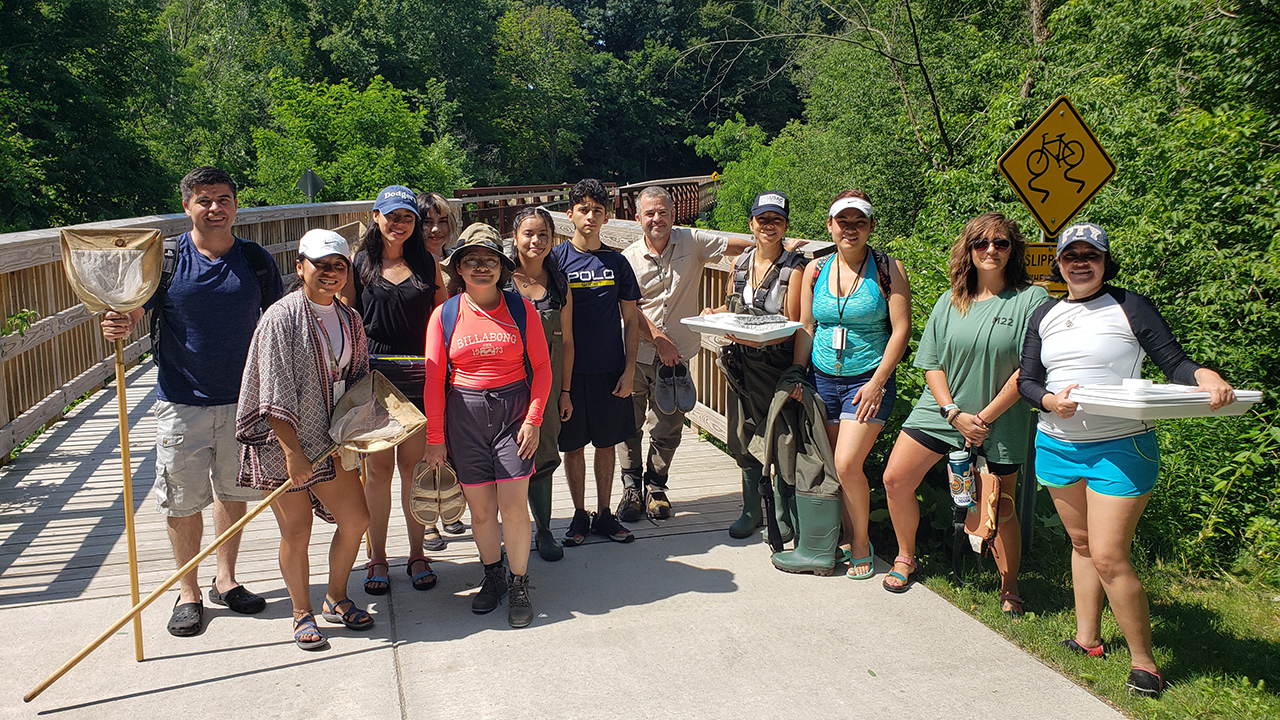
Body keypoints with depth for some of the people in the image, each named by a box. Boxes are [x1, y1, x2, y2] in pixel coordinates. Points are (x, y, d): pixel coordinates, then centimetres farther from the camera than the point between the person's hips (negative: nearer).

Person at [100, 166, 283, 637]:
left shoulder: (257, 260, 2)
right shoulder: (167, 259, -4)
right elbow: (134, 310, -9)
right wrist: (118, 325, -34)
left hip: (243, 398, 2)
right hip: (182, 402, -2)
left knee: (233, 491, 13)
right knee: (182, 500, 6)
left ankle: (226, 580, 31)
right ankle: (188, 592, 23)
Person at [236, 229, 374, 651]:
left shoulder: (351, 320, 6)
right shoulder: (282, 317, -14)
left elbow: (358, 379, 17)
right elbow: (275, 393, -17)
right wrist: (293, 451, -19)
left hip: (329, 439, 6)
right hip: (282, 441, -6)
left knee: (356, 520, 7)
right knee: (295, 533, 4)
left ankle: (336, 599, 30)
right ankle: (302, 615, 24)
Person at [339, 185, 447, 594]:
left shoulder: (427, 265, 8)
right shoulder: (358, 265, 6)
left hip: (419, 378, 1)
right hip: (374, 375, -1)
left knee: (414, 466, 7)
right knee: (378, 468, 3)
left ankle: (417, 554, 20)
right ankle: (377, 558, 16)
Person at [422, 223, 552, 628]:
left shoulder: (520, 309, 0)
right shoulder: (445, 315, 1)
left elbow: (541, 367, 3)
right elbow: (434, 379, 2)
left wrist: (533, 419, -6)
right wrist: (434, 438, 1)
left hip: (514, 411, -1)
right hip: (465, 416, 1)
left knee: (513, 504, -5)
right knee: (480, 508, 6)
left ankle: (519, 586, 13)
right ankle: (493, 577, 28)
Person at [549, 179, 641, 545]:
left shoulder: (616, 262, 4)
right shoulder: (556, 259, -2)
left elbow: (630, 320, 7)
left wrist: (629, 370, -1)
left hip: (610, 370, 2)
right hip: (570, 370, -1)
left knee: (606, 443, 10)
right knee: (574, 445, 6)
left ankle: (604, 514, 23)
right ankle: (580, 515, 21)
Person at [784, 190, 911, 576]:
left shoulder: (888, 269, -4)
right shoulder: (816, 270, 6)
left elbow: (901, 329, -7)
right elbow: (806, 327, 10)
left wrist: (877, 382, -12)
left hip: (867, 380, -4)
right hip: (823, 379, 4)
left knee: (847, 464, -12)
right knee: (830, 466, 6)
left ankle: (861, 543, 9)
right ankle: (847, 539, 22)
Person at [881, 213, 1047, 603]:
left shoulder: (1031, 299, -8)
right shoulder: (951, 301, 4)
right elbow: (931, 363, 2)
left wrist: (984, 418, -14)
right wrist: (954, 413, -11)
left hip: (999, 422, -3)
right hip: (940, 410, 4)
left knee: (999, 510, 4)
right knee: (895, 480, -1)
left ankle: (1009, 588, 26)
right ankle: (905, 559, 21)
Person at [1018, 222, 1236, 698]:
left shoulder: (1129, 307, -4)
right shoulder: (1045, 315, 8)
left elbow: (1173, 361, -6)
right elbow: (1026, 381, 7)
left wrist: (1204, 375, -28)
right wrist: (1051, 401, -14)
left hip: (1120, 447, -5)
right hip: (1057, 444, 5)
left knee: (1108, 556, -8)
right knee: (1082, 543, 16)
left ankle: (1144, 660, 9)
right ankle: (1087, 639, 30)